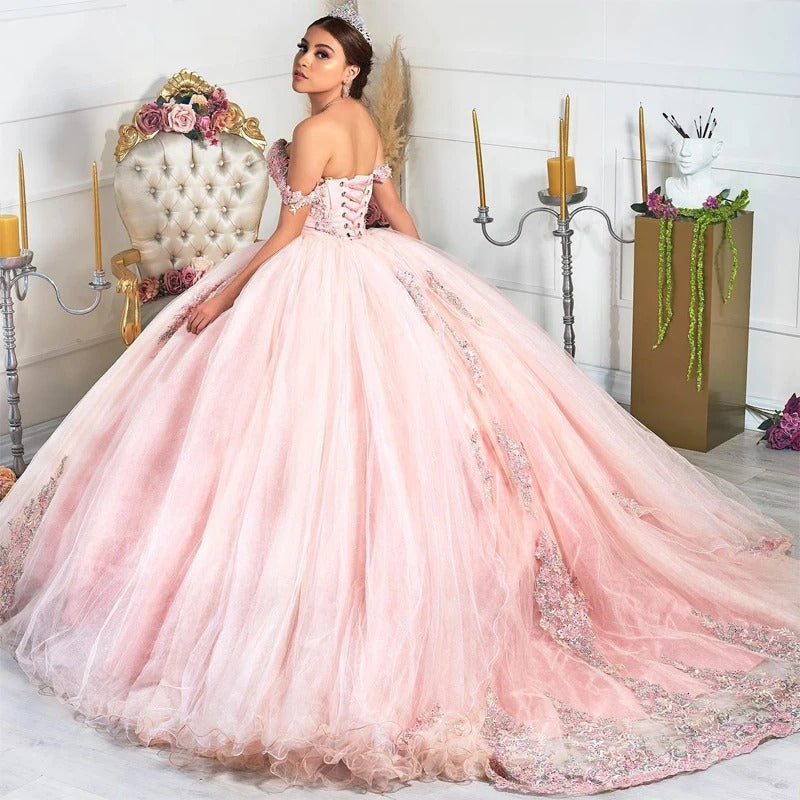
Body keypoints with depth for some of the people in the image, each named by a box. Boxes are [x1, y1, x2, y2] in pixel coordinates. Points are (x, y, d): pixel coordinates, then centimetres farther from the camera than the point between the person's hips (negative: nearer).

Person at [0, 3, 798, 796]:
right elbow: (397, 214, 16)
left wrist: (220, 298, -11)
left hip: (316, 288, -10)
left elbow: (288, 236, -17)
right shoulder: (362, 121, 9)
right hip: (375, 280, 10)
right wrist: (427, 280, 26)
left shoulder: (314, 132, -18)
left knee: (314, 445, -4)